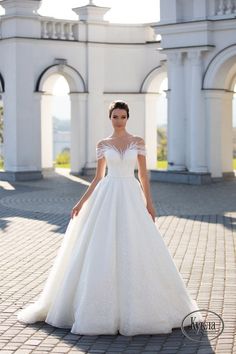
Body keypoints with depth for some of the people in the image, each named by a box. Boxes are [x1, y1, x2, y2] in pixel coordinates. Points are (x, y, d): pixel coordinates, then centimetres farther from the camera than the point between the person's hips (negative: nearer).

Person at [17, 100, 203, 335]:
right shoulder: (102, 144, 7)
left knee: (136, 252, -3)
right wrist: (81, 202, 2)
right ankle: (104, 308, 9)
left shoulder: (138, 142, 6)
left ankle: (136, 308, 11)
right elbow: (98, 177, 9)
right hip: (107, 198, 0)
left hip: (131, 198, 0)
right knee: (103, 252, -3)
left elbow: (143, 174, 6)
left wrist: (149, 203, -1)